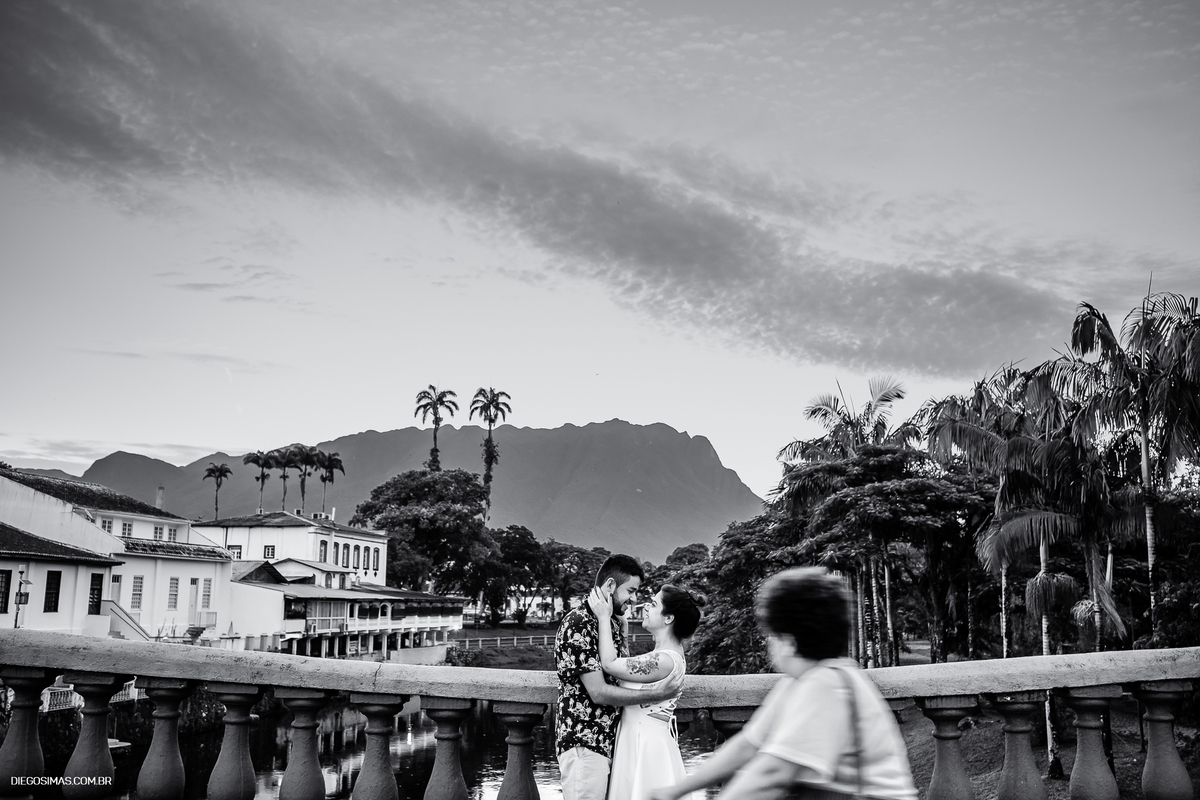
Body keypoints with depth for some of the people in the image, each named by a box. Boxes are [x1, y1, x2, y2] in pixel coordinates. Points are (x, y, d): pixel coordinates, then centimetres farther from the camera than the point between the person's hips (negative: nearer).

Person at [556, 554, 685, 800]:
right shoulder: (578, 624, -15)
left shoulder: (614, 624, 14)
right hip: (584, 743, -8)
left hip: (610, 741, 8)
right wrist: (657, 694, -18)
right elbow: (599, 692, -19)